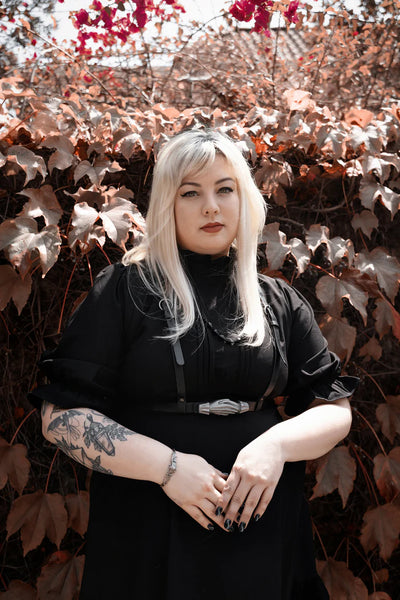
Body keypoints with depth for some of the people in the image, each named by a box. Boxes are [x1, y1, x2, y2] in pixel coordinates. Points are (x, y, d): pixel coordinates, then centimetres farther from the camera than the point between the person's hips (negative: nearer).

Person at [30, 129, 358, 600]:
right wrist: (167, 466, -18)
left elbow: (335, 408, 6)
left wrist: (277, 443, -15)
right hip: (147, 530, -2)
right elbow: (61, 416, -8)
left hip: (262, 522, 3)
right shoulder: (124, 290, -3)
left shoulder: (280, 301, 6)